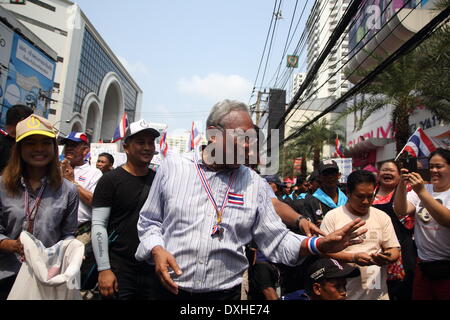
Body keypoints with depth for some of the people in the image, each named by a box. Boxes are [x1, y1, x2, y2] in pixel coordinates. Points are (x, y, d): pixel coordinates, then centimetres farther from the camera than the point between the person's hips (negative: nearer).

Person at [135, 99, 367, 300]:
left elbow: (276, 240, 1)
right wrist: (156, 250, -14)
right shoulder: (172, 167, -3)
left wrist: (319, 244, -13)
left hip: (226, 293, 1)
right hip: (171, 289, 0)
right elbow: (149, 222, 5)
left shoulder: (254, 184, -1)